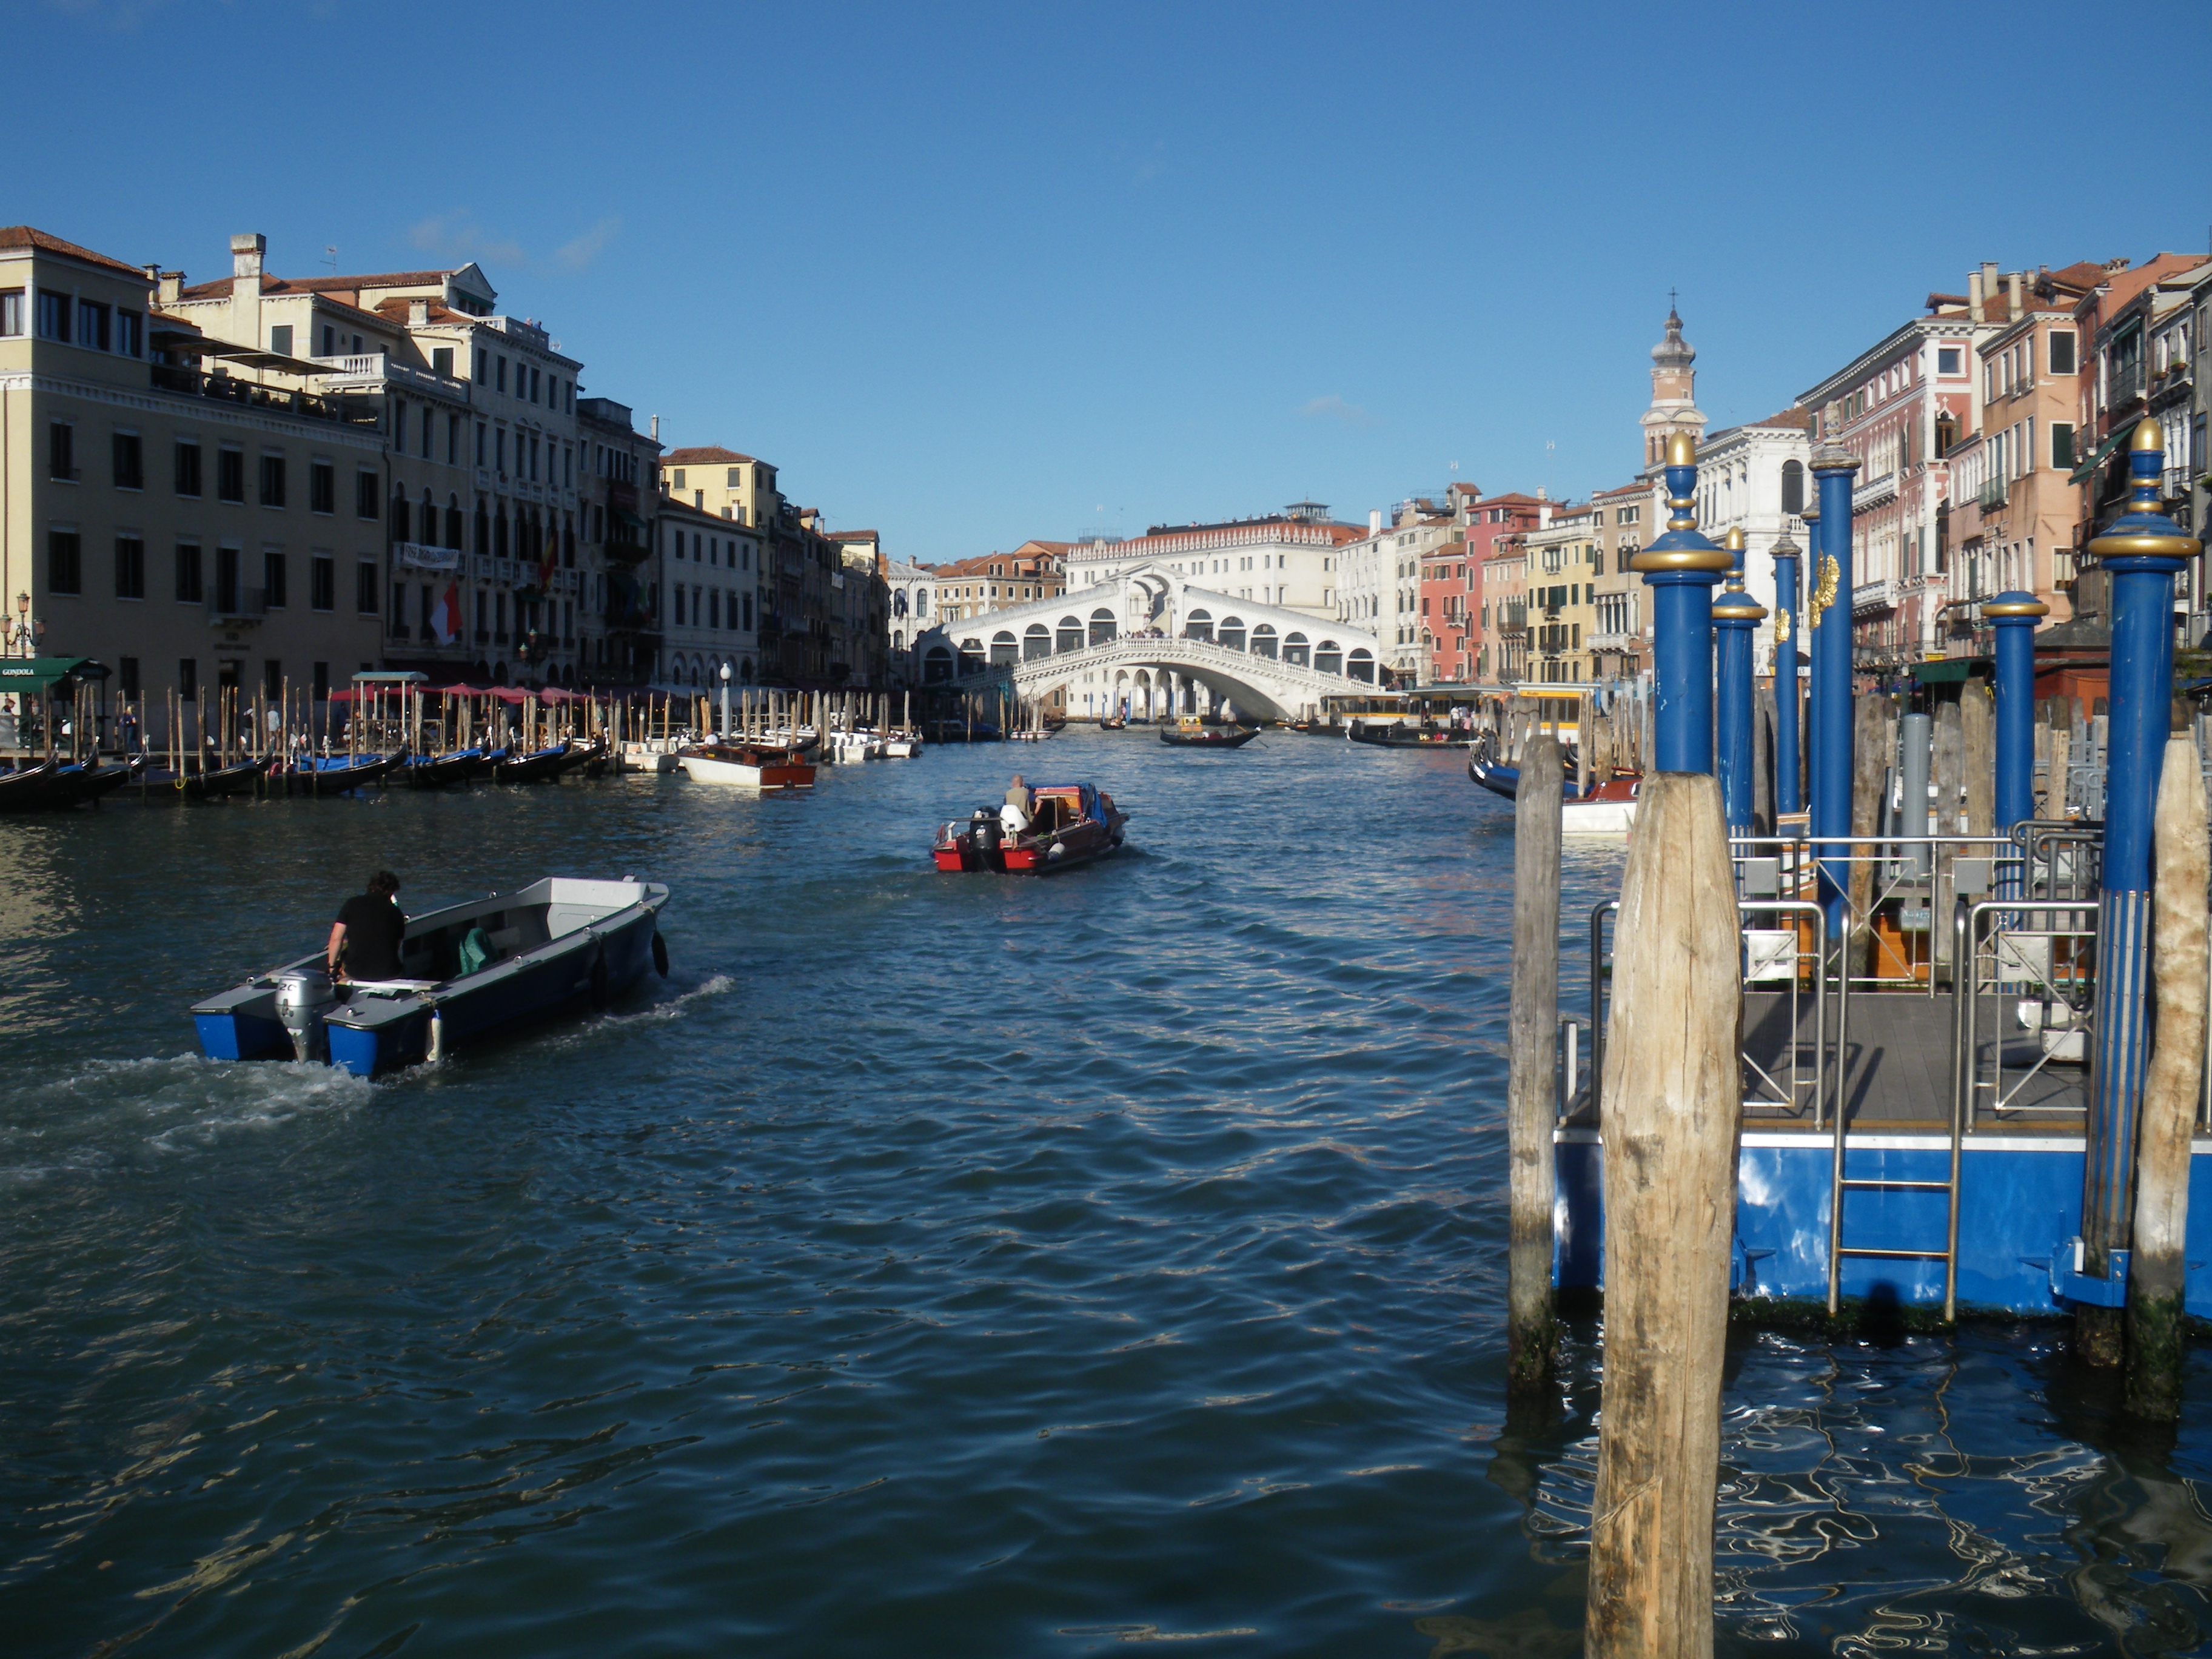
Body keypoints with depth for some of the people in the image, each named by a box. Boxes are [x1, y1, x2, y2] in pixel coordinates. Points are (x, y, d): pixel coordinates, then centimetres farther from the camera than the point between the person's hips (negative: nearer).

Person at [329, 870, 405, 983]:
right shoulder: (395, 911, 3)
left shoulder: (352, 904, 1)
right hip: (388, 973, 0)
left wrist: (333, 966, 8)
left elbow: (336, 938, -3)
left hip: (356, 972, 0)